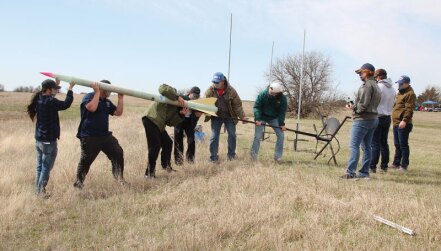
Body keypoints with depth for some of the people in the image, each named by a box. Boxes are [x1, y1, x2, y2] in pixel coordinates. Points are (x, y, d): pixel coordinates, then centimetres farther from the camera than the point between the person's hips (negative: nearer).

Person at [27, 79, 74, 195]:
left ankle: (37, 190, 20)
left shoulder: (39, 100, 6)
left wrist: (56, 84, 21)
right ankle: (41, 191, 4)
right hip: (48, 141, -9)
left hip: (39, 139, 9)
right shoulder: (50, 102, -20)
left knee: (40, 166, 15)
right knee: (46, 168, 1)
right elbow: (66, 104, -19)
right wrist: (70, 89, -9)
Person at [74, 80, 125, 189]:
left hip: (105, 135, 7)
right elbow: (92, 108, -27)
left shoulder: (107, 102, 16)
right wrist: (97, 92, -21)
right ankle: (78, 182, 13)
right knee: (86, 160, -1)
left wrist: (120, 98, 5)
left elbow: (118, 112, 11)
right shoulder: (89, 97, -7)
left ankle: (119, 177, 15)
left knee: (118, 152, 4)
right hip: (90, 137, -7)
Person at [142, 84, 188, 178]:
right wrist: (177, 97, -26)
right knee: (155, 146, -13)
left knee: (167, 143, 17)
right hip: (151, 119, -9)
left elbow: (171, 122, 5)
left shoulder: (176, 109, 18)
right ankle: (149, 173, -7)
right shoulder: (173, 92, -2)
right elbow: (163, 88, -25)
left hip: (159, 124, 9)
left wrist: (181, 114, -8)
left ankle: (166, 165, 36)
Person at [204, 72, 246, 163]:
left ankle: (231, 155, 21)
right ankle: (213, 158, 6)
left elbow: (237, 104, -7)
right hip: (216, 117, 0)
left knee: (232, 135, 5)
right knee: (214, 137, -2)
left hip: (229, 116, 0)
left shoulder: (231, 90, -13)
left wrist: (242, 116, -10)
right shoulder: (210, 90, -10)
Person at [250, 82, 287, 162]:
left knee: (281, 135, -4)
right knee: (257, 137, -6)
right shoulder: (263, 94, -22)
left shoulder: (283, 99, -17)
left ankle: (278, 156, 6)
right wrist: (257, 119, -27)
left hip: (274, 118, 2)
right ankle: (253, 156, 6)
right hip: (262, 117, -2)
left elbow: (282, 112, -9)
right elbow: (256, 107, -18)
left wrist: (282, 124, -16)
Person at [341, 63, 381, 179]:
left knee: (354, 145, -10)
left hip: (363, 119, -10)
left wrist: (353, 107, -3)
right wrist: (354, 106, 10)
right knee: (366, 147, 12)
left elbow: (363, 104, -21)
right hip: (373, 118, 10)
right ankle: (364, 172, 15)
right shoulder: (376, 86, 18)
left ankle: (350, 172, -14)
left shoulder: (367, 85, -13)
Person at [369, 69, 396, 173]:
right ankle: (384, 166, 16)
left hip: (378, 117, -7)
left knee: (375, 143, -5)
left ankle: (372, 166, -6)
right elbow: (392, 104, 15)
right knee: (384, 143, 13)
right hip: (388, 117, 7)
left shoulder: (378, 87, -12)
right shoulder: (392, 89, 11)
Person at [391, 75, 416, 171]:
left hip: (403, 124, -10)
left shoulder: (410, 94, -10)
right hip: (396, 123, 10)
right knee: (397, 144, 15)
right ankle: (396, 163, 23)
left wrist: (404, 120, -27)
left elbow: (409, 109, -19)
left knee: (403, 145, -5)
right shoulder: (399, 93, 20)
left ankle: (404, 165, 1)